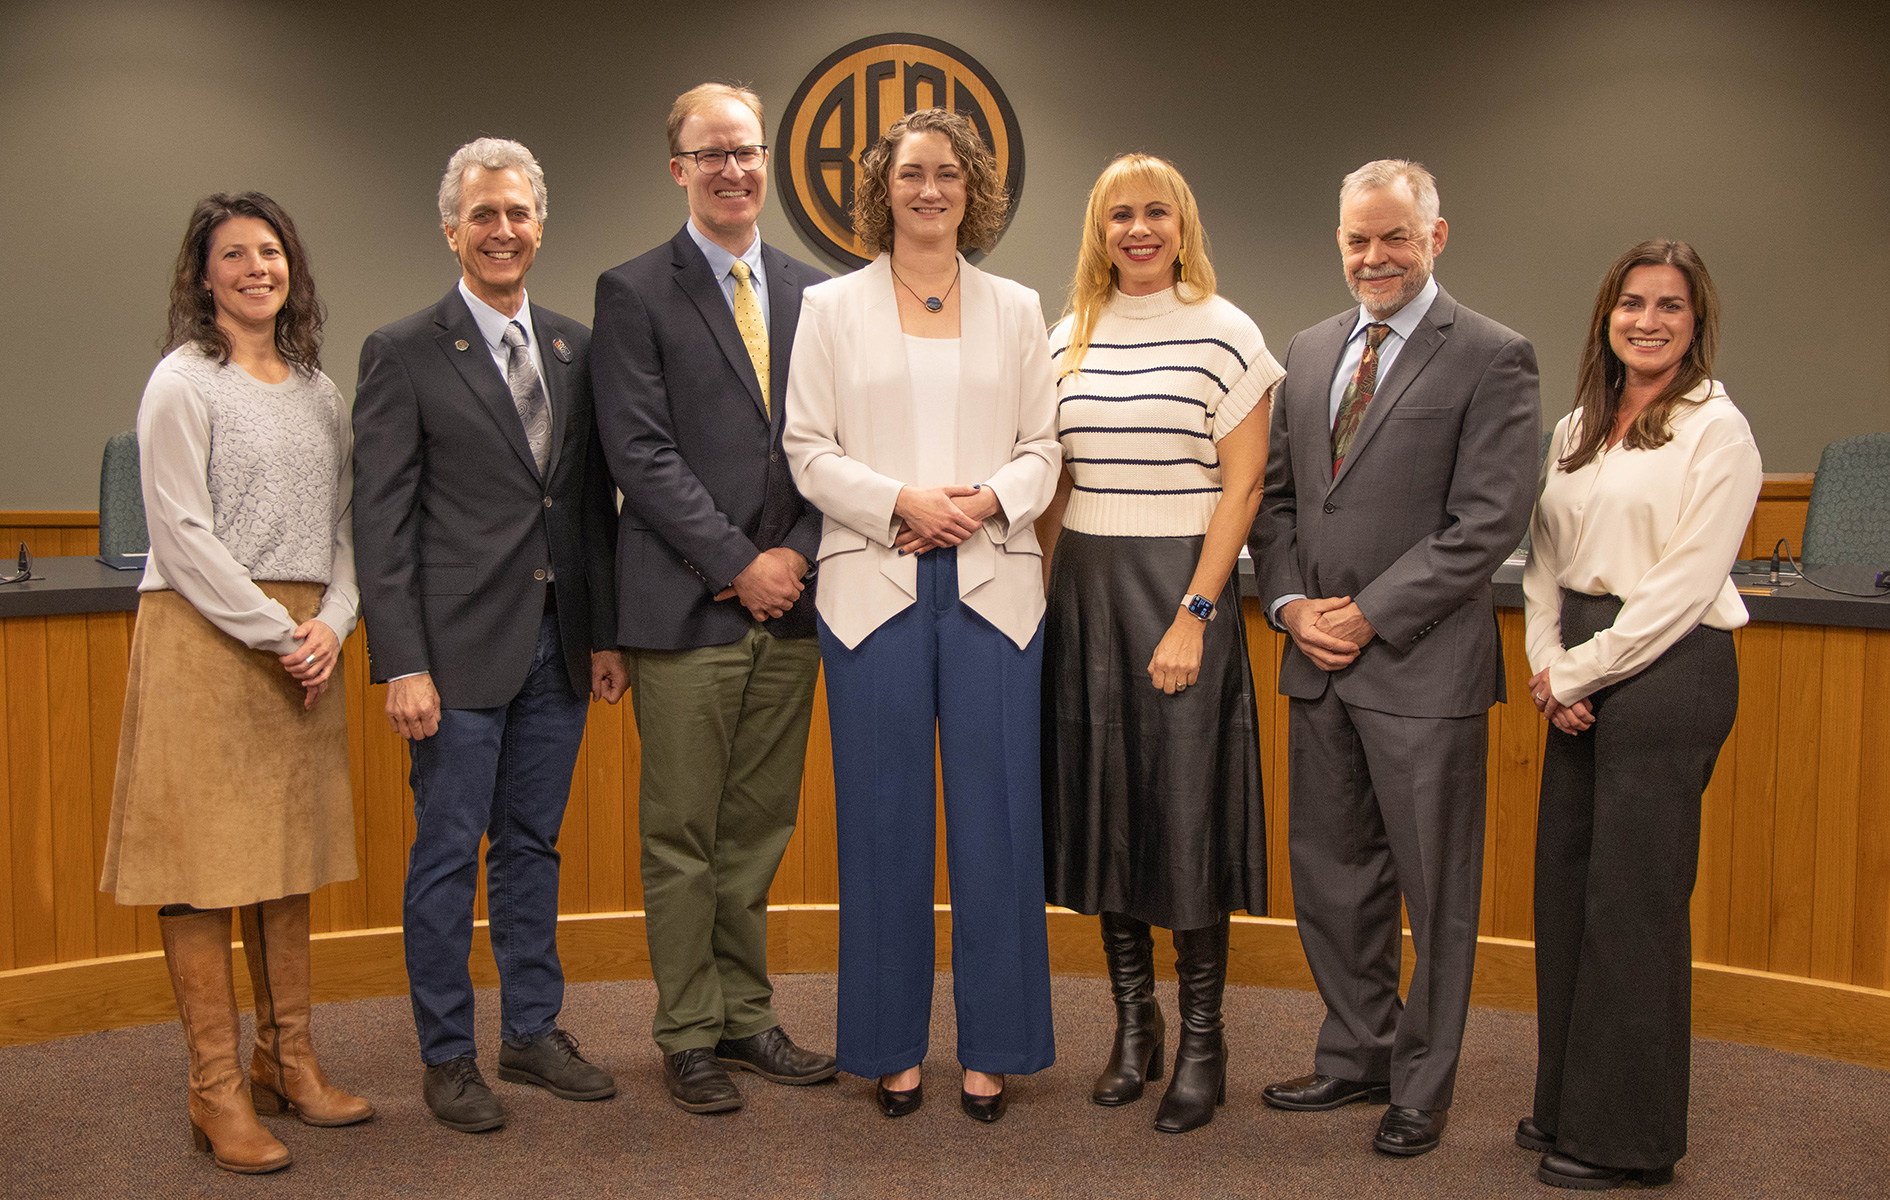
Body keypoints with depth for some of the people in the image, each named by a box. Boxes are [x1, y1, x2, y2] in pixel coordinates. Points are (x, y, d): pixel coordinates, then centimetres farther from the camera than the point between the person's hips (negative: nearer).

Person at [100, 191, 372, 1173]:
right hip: (207, 638, -6)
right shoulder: (183, 382, -4)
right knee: (202, 851, -3)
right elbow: (182, 532, -11)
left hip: (303, 642, 6)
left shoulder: (317, 389, 14)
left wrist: (330, 622, -3)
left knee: (288, 846, 11)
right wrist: (275, 633, -13)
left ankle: (286, 1060, 21)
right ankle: (218, 1090, 4)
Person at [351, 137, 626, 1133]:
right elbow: (383, 521, -8)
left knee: (532, 841, 14)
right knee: (448, 848, 4)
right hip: (461, 643, -4)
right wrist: (402, 663, -13)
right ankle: (447, 1056, 17)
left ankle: (533, 1031, 26)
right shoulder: (404, 354, -4)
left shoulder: (575, 347, 11)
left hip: (558, 641, 5)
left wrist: (606, 632, 9)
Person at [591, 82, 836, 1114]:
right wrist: (738, 564, -11)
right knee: (681, 836, 3)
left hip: (788, 602, 5)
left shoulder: (812, 292, 13)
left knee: (759, 829, 12)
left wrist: (798, 554, -4)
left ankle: (745, 1016, 24)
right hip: (686, 605, -4)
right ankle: (689, 1036, 15)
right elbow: (641, 455, -9)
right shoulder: (633, 294, -1)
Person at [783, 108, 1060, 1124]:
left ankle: (992, 1045, 14)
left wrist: (989, 501, -11)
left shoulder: (1015, 309, 13)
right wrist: (903, 500, -13)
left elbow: (1040, 447, 10)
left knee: (996, 813, 2)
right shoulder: (832, 307, 9)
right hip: (874, 584, -1)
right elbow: (808, 450, 2)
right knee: (884, 818, 4)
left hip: (994, 581, 1)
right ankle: (892, 1046, 17)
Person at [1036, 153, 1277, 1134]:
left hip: (1179, 584, -5)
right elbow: (1053, 482, 14)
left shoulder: (1224, 333, -4)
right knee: (1102, 806, 8)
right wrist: (1041, 594, 5)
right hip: (1081, 586, 5)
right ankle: (1134, 1027, 22)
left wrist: (1193, 615, -15)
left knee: (1185, 807, -2)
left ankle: (1202, 1045, 11)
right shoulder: (1068, 337, 10)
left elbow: (1241, 485, -8)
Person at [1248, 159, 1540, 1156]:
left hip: (1423, 664, -6)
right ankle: (1357, 1054, 31)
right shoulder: (1307, 353, 13)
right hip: (1317, 662, 6)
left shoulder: (1492, 357, -6)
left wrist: (1371, 615, -14)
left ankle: (1423, 1084, 22)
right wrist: (1290, 603, -2)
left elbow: (1488, 521, -13)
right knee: (1330, 874, 14)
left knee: (1435, 887, 6)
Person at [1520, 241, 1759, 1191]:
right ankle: (1567, 1103, 24)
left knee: (1633, 900, -1)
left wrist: (1580, 672, -11)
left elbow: (1683, 584, -12)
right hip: (1580, 676, 7)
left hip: (1669, 668, -7)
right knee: (1565, 887, 10)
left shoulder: (1718, 431, -6)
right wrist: (1548, 666, 1)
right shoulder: (1576, 428, 14)